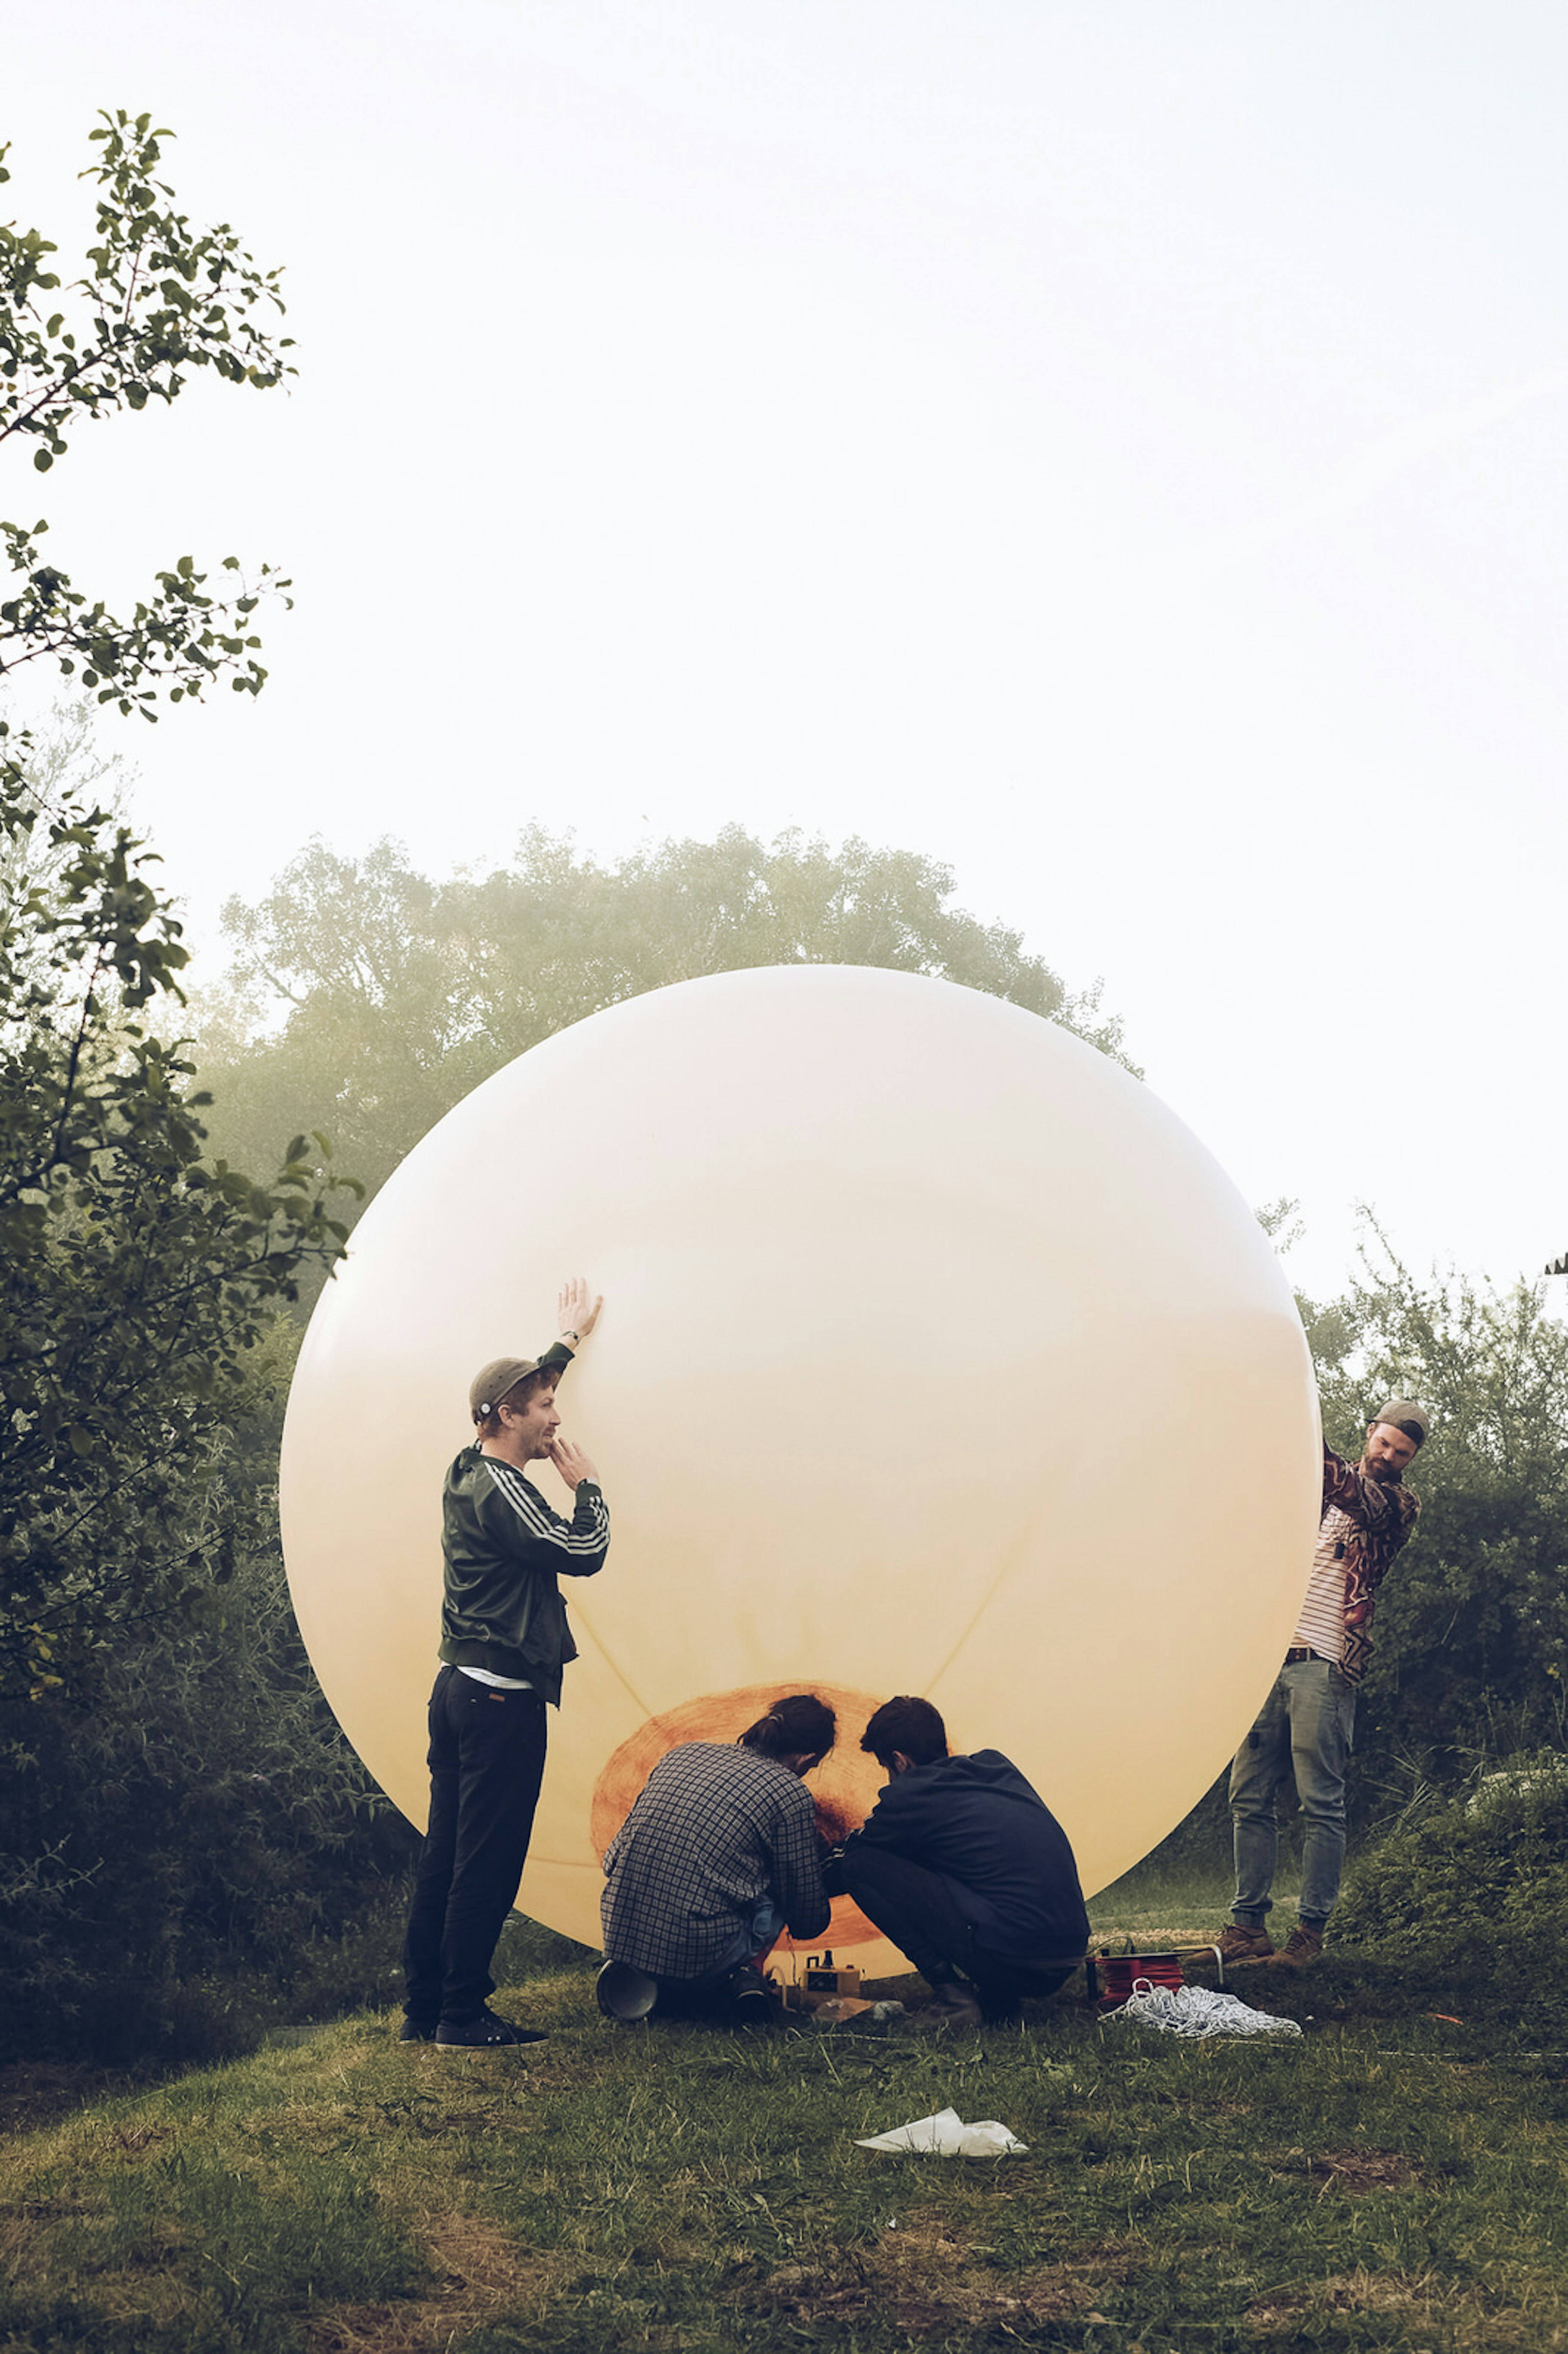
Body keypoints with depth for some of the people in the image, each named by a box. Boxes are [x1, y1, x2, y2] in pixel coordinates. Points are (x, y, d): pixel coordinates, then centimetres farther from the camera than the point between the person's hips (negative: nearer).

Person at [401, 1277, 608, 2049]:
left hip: (461, 1689, 10)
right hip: (502, 1697, -10)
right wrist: (586, 1484, -2)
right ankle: (463, 2016, -1)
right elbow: (583, 1552, -19)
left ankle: (423, 2010, 15)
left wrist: (567, 1342, 42)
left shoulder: (468, 1475, 12)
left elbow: (516, 1389, 29)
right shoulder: (501, 1491, -16)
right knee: (488, 1864, -4)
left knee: (445, 1857, 11)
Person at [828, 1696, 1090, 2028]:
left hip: (1008, 1956, -8)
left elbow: (835, 1875, 15)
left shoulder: (908, 1797, 0)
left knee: (861, 1867, 0)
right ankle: (997, 1998, 16)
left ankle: (952, 1996, -4)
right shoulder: (996, 1766, 19)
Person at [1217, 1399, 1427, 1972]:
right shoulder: (1316, 1485, 20)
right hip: (1270, 1655, 5)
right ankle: (1248, 1923, 8)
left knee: (1321, 1803, -7)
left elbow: (1349, 1491, -15)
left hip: (1325, 1664, -5)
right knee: (1248, 1796, 3)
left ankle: (1310, 1930, -2)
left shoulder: (1395, 1504, 4)